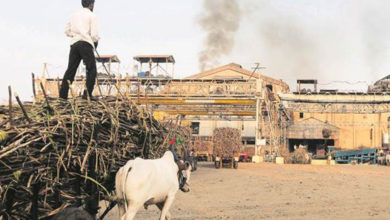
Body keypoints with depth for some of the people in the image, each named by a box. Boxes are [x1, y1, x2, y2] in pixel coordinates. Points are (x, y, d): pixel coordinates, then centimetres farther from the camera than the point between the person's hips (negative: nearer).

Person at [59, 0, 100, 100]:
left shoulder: (74, 15, 16)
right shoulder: (92, 16, 1)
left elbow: (67, 31, 15)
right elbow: (94, 35, -5)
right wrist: (96, 41, 14)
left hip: (74, 43, 6)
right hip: (86, 44, -6)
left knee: (71, 69, 8)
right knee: (91, 69, 0)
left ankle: (63, 95, 7)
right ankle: (87, 94, -7)